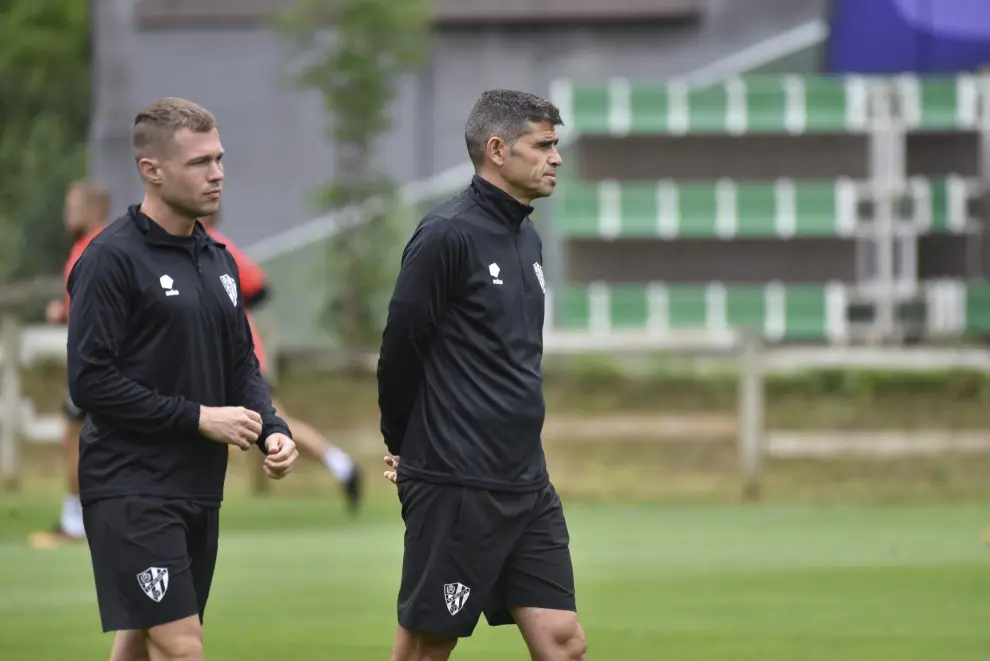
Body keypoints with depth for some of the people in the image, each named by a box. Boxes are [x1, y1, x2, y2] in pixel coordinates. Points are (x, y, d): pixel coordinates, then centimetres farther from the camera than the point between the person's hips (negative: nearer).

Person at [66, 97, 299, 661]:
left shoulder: (217, 260, 14)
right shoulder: (115, 258, -11)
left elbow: (243, 366, 21)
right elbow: (90, 380, -16)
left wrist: (273, 431, 0)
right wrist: (197, 417, -16)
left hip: (199, 490, 8)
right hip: (132, 490, -8)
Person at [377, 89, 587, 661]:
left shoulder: (527, 239, 13)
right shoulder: (448, 236, -13)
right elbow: (400, 350, -10)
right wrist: (405, 448, 4)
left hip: (527, 484, 8)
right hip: (456, 486, -8)